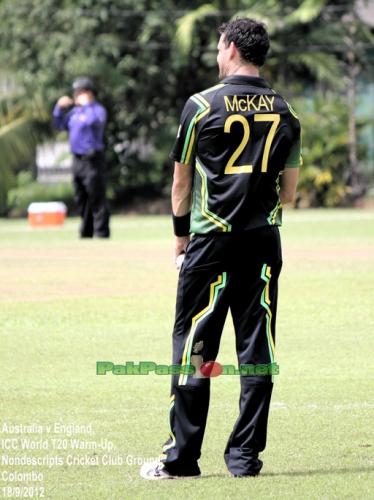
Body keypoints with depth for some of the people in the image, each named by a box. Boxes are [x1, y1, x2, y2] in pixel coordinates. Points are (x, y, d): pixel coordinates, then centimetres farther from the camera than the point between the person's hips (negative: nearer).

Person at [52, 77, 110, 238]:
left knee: (97, 200, -10)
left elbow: (95, 121, -29)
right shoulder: (75, 111, 16)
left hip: (92, 160, -9)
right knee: (82, 201, 14)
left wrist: (86, 104, -20)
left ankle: (102, 235, -11)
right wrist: (60, 108, 5)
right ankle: (86, 235, 21)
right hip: (77, 161, 9)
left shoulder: (98, 109, -8)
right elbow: (59, 125, 19)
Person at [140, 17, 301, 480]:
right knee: (257, 349, 6)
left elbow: (181, 182, 2)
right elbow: (289, 190, 11)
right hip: (264, 243, 3)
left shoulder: (202, 105, -5)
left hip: (212, 240, -3)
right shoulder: (285, 112, 6)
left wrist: (181, 232, 17)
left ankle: (182, 457, 1)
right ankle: (246, 455, 6)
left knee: (193, 345, 1)